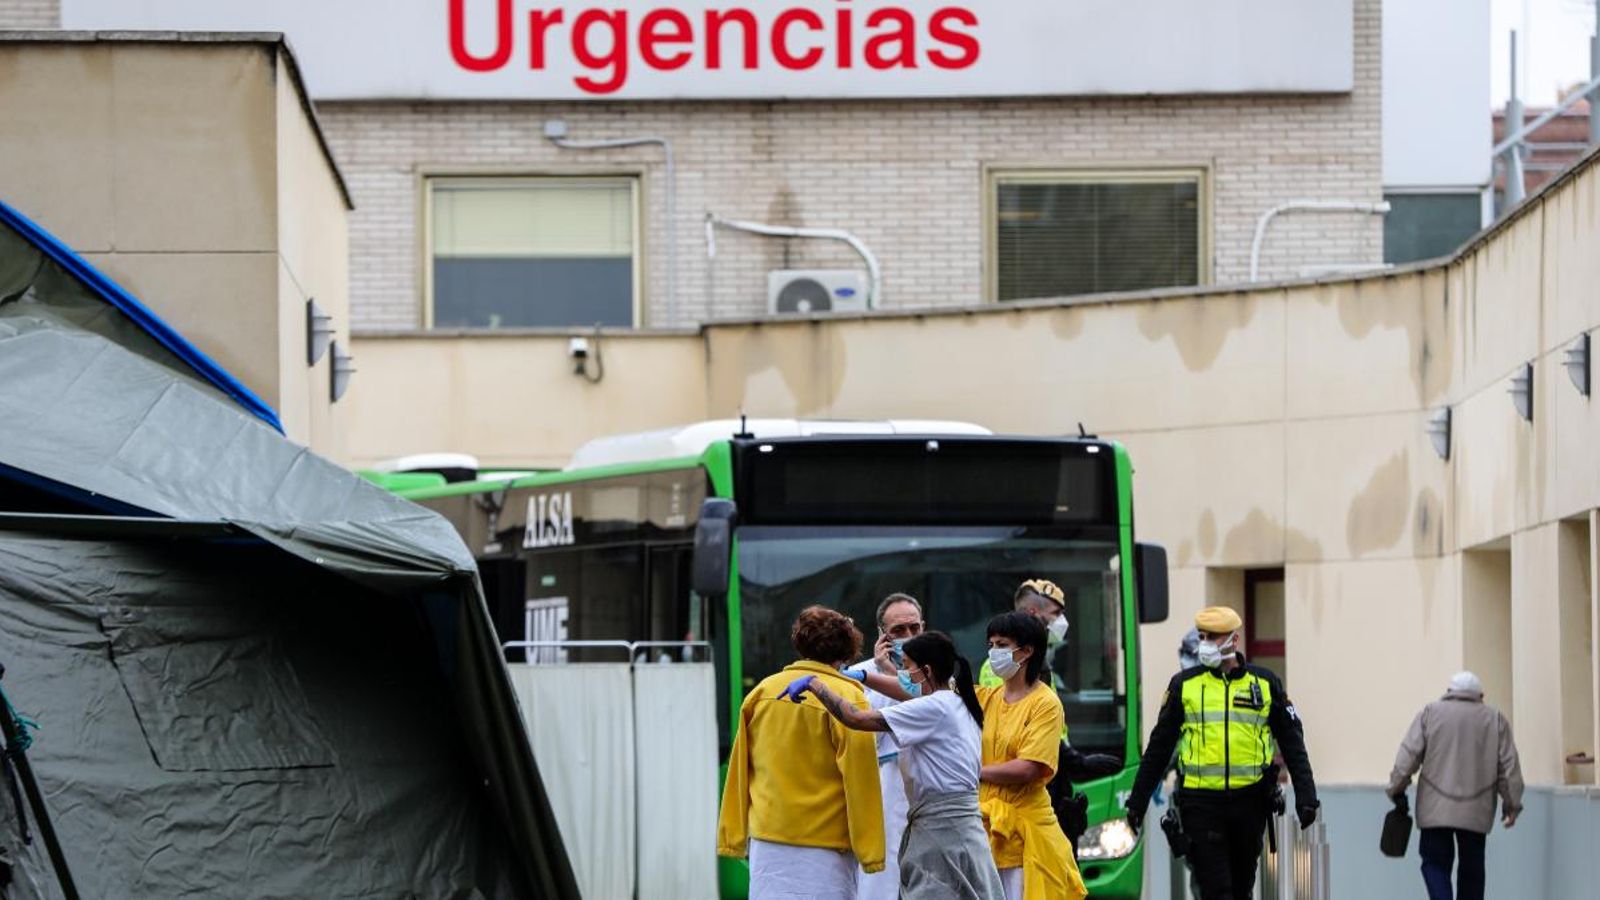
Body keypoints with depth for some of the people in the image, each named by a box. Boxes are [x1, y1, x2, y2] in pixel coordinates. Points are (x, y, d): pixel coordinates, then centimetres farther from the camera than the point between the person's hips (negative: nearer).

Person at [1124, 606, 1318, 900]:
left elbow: (1292, 743, 8)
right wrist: (1138, 800, 8)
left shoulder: (1265, 684, 6)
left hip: (1249, 800, 1)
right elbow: (1159, 746, 9)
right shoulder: (1184, 685, 4)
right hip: (1201, 803, -1)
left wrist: (1305, 796, -1)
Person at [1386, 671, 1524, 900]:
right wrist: (1512, 803, 12)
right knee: (1471, 868, 11)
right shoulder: (1495, 719, 7)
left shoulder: (1430, 713, 5)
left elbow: (1409, 754, -2)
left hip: (1436, 809, -1)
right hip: (1476, 811, 1)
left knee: (1436, 863, 3)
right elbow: (1509, 765, 5)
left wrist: (1397, 788, 5)